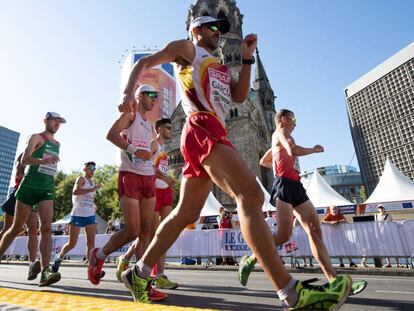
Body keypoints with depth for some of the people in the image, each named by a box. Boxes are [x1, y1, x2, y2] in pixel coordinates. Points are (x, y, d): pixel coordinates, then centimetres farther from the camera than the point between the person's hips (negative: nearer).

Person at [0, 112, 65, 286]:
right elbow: (24, 160, -15)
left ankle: (45, 271, -20)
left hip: (47, 189, 4)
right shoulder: (36, 138, 0)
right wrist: (45, 160, -31)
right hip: (29, 186, -3)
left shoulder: (57, 144, 18)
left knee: (46, 228, -13)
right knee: (16, 228, 6)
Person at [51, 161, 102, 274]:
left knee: (91, 243, -3)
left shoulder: (93, 182, 18)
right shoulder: (81, 178, -2)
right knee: (72, 244, 4)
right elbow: (75, 191, -22)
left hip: (90, 215, 6)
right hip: (77, 214, -5)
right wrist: (92, 189, -24)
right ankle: (58, 258, 32)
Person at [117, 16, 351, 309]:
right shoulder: (187, 48, 18)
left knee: (185, 213, 7)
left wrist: (247, 58, 19)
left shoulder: (220, 67, 36)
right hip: (202, 128, -8)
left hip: (214, 133, 9)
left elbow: (240, 96, 22)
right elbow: (144, 62, 12)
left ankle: (139, 273, 20)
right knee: (251, 194, -24)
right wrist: (128, 93, -6)